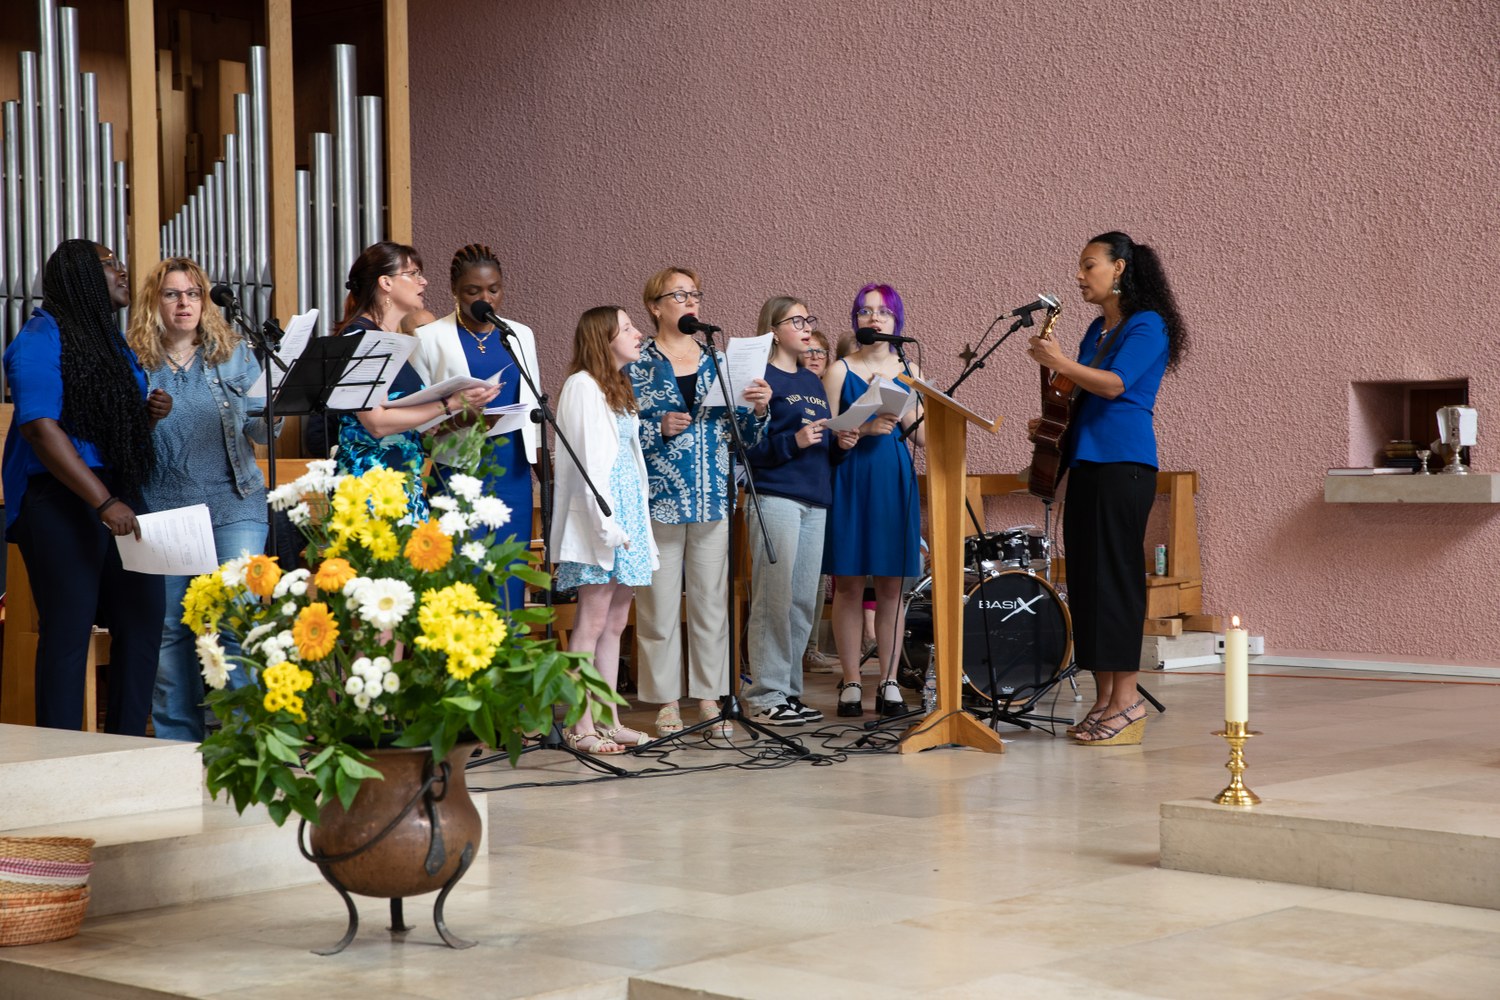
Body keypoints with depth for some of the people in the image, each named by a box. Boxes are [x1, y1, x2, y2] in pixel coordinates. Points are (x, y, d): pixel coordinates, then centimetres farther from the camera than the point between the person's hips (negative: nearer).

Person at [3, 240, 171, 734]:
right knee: (67, 631, -7)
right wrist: (104, 502, -23)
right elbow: (40, 428, -17)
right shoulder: (42, 337, -7)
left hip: (120, 495, 8)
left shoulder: (113, 341, 18)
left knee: (144, 619, 6)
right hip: (61, 501, -8)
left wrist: (151, 413, 4)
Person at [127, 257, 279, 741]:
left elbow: (261, 432, 8)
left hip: (232, 506, 0)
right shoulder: (136, 361, 6)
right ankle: (177, 741, 14)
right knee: (171, 626, 4)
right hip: (163, 510, 0)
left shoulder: (234, 353, 8)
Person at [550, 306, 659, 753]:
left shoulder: (619, 388, 20)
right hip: (599, 518, -9)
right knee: (592, 623, -8)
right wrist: (608, 525, -21)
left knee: (615, 624, 9)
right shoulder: (583, 386, -9)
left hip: (628, 512, 9)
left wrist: (636, 523, 13)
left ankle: (609, 720, 13)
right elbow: (589, 461, -16)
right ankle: (582, 727, -6)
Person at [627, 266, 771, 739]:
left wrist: (757, 409, -7)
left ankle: (710, 698, 11)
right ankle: (666, 702, 8)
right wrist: (660, 429, -19)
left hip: (712, 500, 3)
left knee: (712, 602, 4)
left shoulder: (718, 362, 12)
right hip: (659, 499, -3)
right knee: (659, 605, -1)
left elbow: (744, 435, 12)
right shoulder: (637, 366, 1)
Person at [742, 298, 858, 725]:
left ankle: (788, 690, 14)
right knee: (774, 599, -7)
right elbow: (746, 446, -11)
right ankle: (765, 697, -4)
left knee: (805, 602, 7)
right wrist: (793, 442, -21)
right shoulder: (761, 378, -4)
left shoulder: (813, 382, 19)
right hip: (775, 497, -7)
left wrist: (842, 443, 3)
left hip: (815, 501, 7)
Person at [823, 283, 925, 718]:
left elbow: (921, 436, 9)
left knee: (892, 585, 2)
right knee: (848, 584, -2)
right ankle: (851, 684, 4)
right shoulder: (840, 371, 3)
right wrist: (863, 428, -19)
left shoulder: (909, 371, 12)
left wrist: (903, 415, -11)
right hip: (850, 481, -2)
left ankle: (889, 684, 7)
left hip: (895, 484, 2)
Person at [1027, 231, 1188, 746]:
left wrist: (1061, 363, -25)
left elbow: (1115, 385, -19)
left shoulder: (1147, 325, -5)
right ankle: (1104, 699, 9)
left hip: (1123, 465, -9)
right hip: (1086, 461, 9)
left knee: (1114, 574, -10)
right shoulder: (1097, 330, 19)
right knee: (1084, 577, 5)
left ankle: (1127, 699, -7)